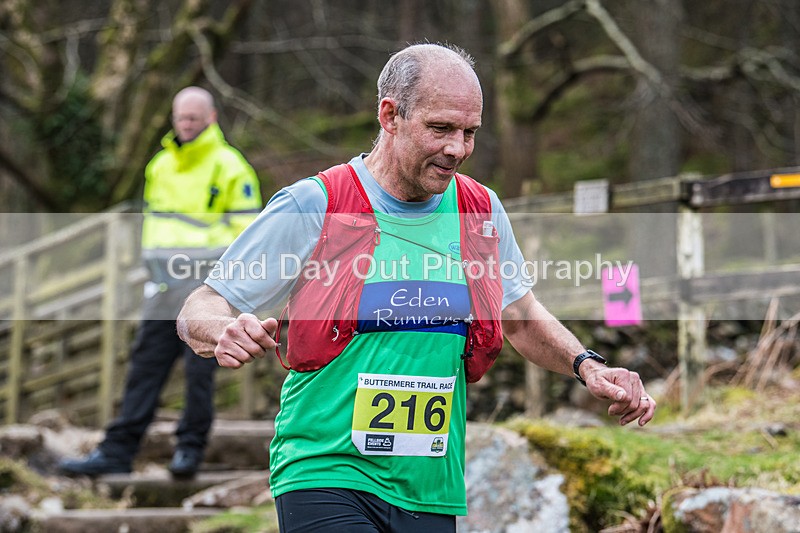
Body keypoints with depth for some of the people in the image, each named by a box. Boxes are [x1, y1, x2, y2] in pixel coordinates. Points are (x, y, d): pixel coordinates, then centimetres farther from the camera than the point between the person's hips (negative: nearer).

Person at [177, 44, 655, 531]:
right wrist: (226, 333, -27)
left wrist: (587, 366, 7)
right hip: (325, 476, -5)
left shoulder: (482, 212, 8)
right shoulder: (311, 207, -7)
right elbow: (199, 312, -4)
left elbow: (522, 317, 24)